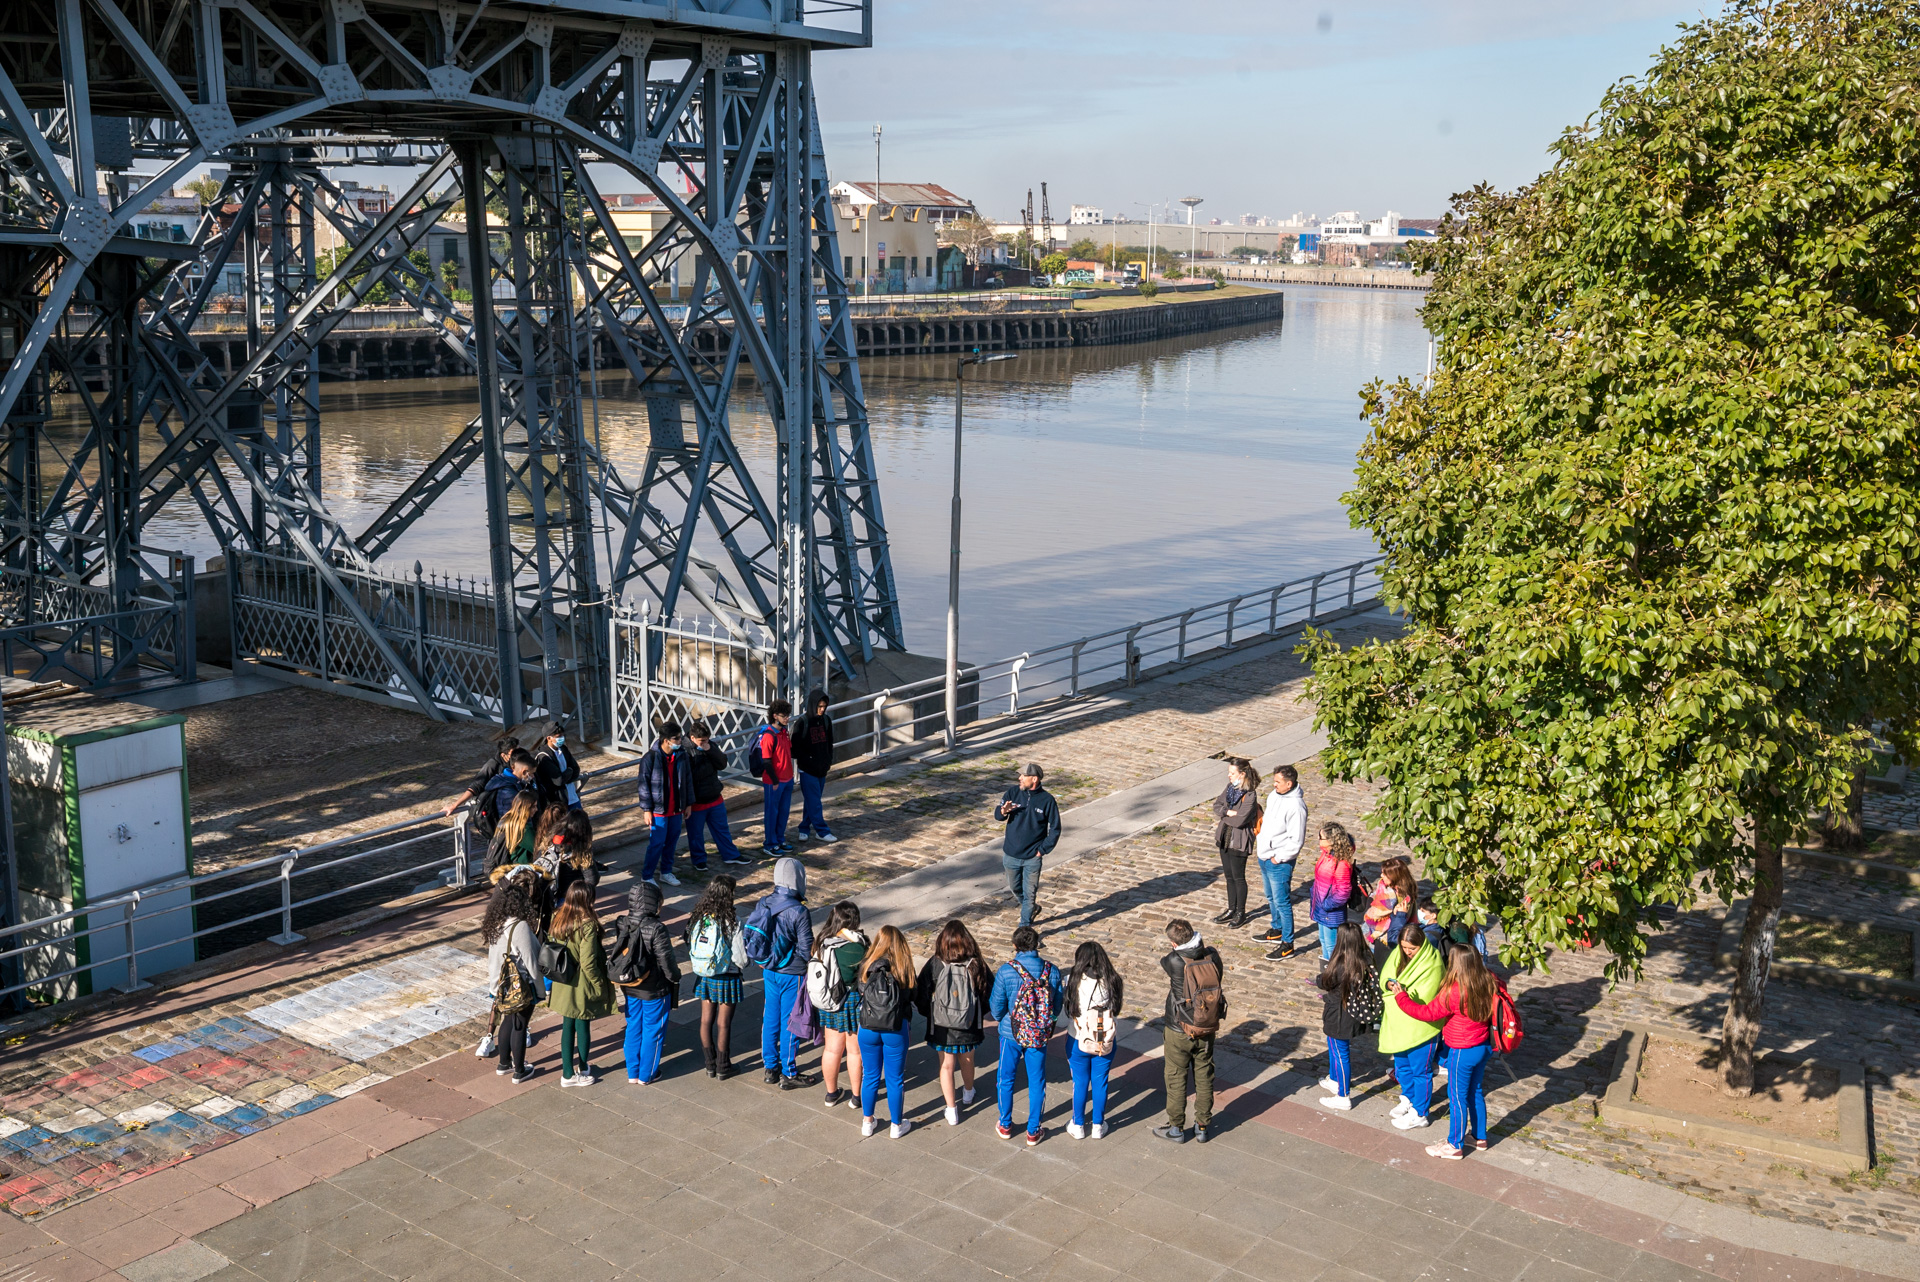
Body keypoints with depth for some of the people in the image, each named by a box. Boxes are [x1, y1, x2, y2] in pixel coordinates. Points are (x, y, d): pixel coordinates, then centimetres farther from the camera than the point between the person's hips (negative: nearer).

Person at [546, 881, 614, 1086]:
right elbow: (588, 963, -23)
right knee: (583, 1027, 12)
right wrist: (600, 985, -10)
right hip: (582, 986, -6)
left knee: (568, 1027, 16)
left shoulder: (557, 919, -4)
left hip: (563, 984, 6)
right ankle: (583, 1071, 28)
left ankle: (567, 1073, 24)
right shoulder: (587, 925, -24)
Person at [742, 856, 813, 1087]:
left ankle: (769, 1068, 28)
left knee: (770, 1019, 17)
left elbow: (749, 936, 3)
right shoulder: (799, 912, -22)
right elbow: (807, 949, -19)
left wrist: (762, 961, 15)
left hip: (769, 972, 6)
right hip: (792, 974, -6)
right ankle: (788, 1075, 16)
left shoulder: (762, 905, -4)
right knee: (790, 1023, 5)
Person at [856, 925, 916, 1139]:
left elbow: (861, 993, 1)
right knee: (895, 1080, 13)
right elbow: (912, 997, -6)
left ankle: (867, 1122, 29)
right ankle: (897, 1125, 25)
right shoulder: (903, 969, -10)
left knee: (870, 1077, 17)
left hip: (868, 1030, 2)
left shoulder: (867, 967, -7)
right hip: (896, 1030, -1)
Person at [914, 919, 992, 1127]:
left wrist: (930, 1014, 10)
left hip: (942, 1027, -2)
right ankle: (968, 1094, 48)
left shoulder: (935, 965, -17)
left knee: (946, 1066, 12)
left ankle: (952, 1110, 15)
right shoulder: (976, 965, -15)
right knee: (967, 1060, 25)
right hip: (969, 1025, 2)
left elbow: (921, 995, -9)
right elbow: (990, 993, -5)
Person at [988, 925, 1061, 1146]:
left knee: (1006, 1079, 19)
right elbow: (1057, 1008, -2)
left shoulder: (1006, 971, -18)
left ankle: (1006, 1126, 32)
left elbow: (996, 1009, -10)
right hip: (1040, 1036, 1)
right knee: (1036, 1082, 16)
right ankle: (1033, 1132, 25)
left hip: (1011, 1034, -1)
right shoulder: (1052, 971, -11)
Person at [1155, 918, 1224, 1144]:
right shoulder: (1212, 956, -14)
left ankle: (1176, 1128, 23)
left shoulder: (1174, 961, -25)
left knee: (1176, 1078, 13)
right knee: (1204, 1077, 17)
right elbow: (1218, 978, 2)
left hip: (1179, 1031, -4)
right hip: (1207, 1030, 4)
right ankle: (1202, 1127, 28)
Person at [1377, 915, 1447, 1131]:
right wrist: (1390, 984, -22)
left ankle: (1420, 1114, 21)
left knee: (1420, 1070, 7)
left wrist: (1405, 993, -40)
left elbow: (1424, 998, -25)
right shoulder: (1397, 955, -1)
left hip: (1421, 1026, -7)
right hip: (1398, 1023, 7)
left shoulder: (1432, 966, -23)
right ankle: (1407, 1099, 46)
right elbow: (1384, 976, 0)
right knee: (1401, 1064, 24)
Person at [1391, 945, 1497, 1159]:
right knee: (1475, 1093, 23)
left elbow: (1426, 1012, -19)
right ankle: (1479, 1137, 37)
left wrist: (1401, 997, -9)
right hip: (1483, 1046, 8)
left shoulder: (1453, 992, -26)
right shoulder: (1487, 984, -7)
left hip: (1463, 1052, -7)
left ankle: (1455, 1146, 19)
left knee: (1457, 1097, 7)